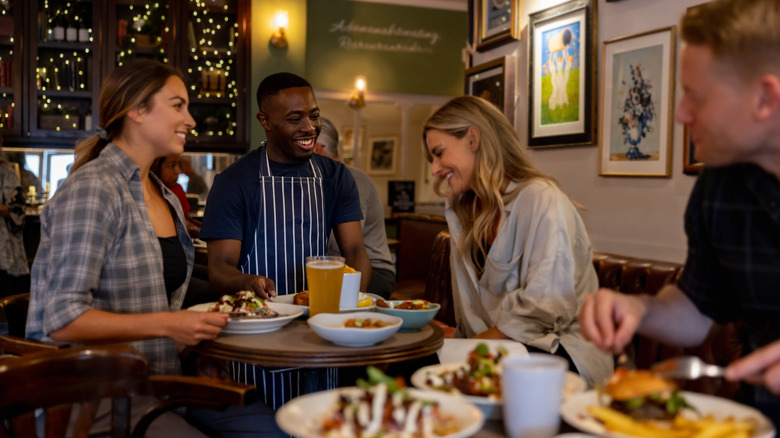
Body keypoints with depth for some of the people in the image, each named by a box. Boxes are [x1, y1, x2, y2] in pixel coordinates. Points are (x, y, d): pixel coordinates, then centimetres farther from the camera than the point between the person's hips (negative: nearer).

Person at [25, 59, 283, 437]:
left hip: (160, 376, 8)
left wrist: (193, 341, 1)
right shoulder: (92, 189, -15)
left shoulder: (168, 200, 12)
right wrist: (168, 326, -25)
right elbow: (63, 320, -20)